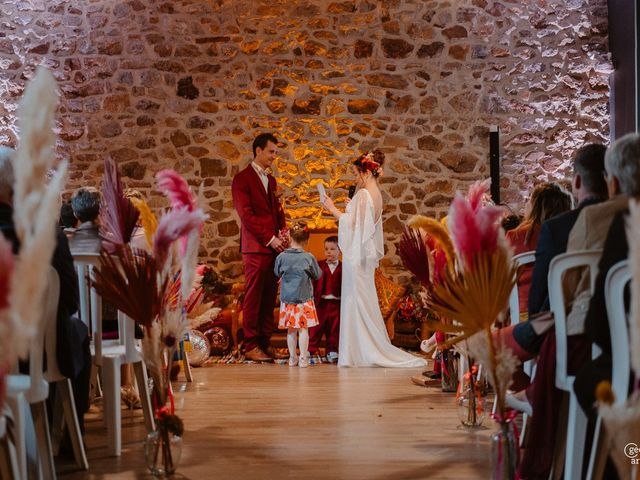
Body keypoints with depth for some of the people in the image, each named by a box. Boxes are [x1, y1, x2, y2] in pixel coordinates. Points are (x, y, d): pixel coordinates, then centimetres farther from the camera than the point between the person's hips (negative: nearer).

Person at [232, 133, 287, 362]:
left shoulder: (270, 180, 20)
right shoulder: (242, 179, -3)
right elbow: (246, 215, -11)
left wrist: (282, 233, 4)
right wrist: (270, 239, -12)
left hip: (274, 246, 7)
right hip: (255, 247, -7)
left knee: (269, 296, 6)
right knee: (253, 296, -4)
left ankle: (265, 342, 11)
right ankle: (251, 346, 0)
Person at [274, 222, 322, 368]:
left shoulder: (281, 257, -6)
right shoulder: (308, 258, -10)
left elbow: (277, 273, 11)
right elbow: (317, 275, 3)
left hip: (287, 298, 2)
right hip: (304, 298, -2)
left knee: (291, 330, 10)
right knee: (303, 329, 3)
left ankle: (292, 358, 15)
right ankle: (303, 359, 3)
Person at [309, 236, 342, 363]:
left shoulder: (342, 268, 2)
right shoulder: (320, 265, 2)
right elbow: (314, 282, -1)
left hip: (336, 303, 1)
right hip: (321, 302, -1)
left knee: (334, 330, 8)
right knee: (317, 328, 3)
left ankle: (332, 351, 18)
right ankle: (310, 350, 8)